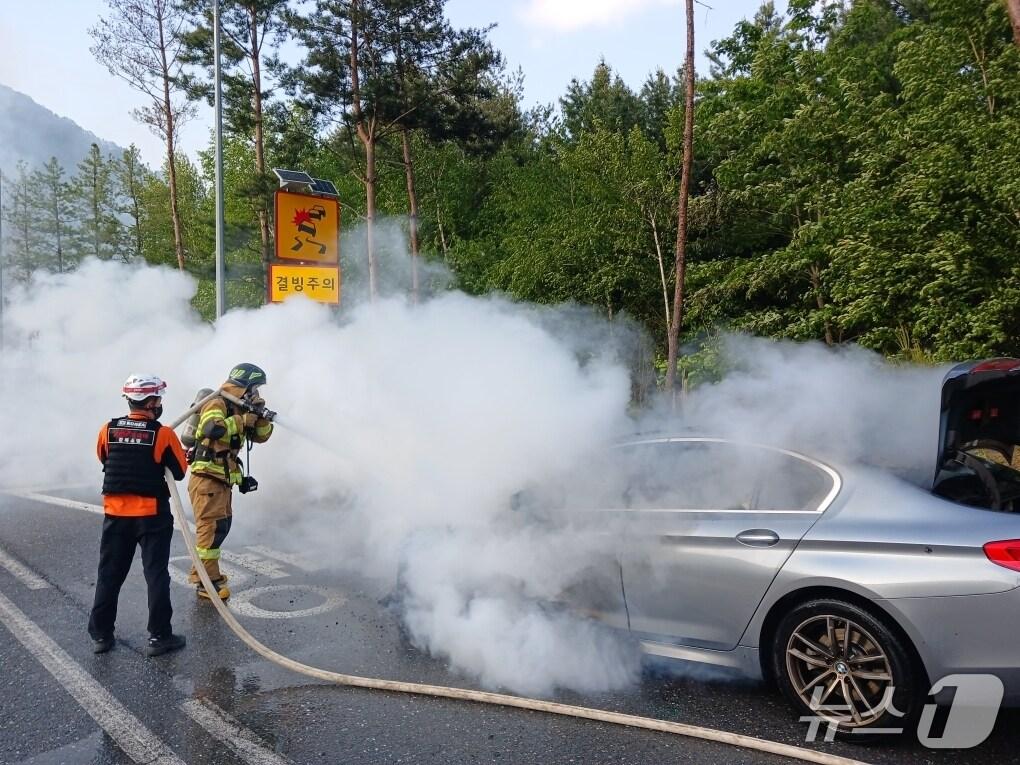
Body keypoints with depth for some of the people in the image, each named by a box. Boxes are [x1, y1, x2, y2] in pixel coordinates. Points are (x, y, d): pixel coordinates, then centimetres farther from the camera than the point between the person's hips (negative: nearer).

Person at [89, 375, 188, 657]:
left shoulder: (108, 430, -2)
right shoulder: (163, 434, -13)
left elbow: (104, 459, 16)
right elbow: (179, 472, -5)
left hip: (115, 513, 4)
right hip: (153, 514, -4)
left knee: (109, 573, 15)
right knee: (156, 574, 4)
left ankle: (100, 634, 22)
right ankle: (159, 636, 7)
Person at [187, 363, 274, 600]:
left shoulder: (239, 410, 14)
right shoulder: (217, 405, -13)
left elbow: (261, 436, 14)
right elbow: (213, 429, -34)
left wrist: (260, 415, -3)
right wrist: (243, 419, -25)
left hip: (223, 481, 10)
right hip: (207, 479, -10)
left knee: (222, 525, 17)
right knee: (211, 527, -10)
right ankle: (207, 582, -6)